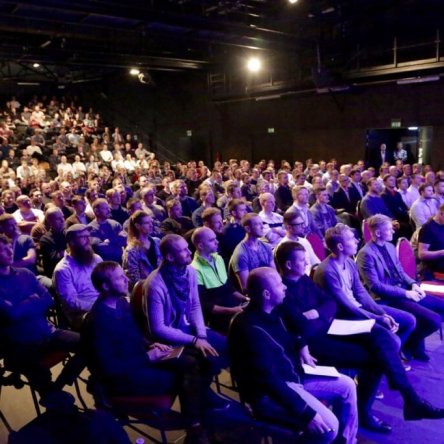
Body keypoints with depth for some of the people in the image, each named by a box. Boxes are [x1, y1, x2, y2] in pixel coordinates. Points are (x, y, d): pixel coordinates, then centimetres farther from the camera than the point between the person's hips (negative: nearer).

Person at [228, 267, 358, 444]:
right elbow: (269, 380, -31)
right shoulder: (250, 329, -28)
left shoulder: (271, 312, 1)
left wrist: (302, 348, 4)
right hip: (269, 393, -9)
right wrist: (307, 413, -30)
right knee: (328, 425, -23)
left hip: (292, 375, 10)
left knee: (347, 385, 8)